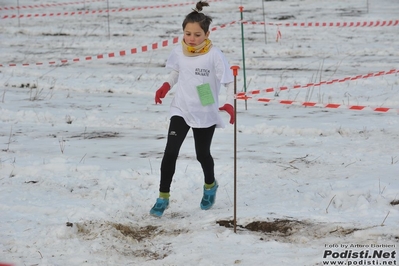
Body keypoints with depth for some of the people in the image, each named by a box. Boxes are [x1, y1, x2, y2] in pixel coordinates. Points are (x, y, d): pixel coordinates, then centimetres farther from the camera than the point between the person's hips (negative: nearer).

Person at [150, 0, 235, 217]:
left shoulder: (214, 55, -18)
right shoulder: (179, 52, -5)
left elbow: (230, 81, -15)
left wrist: (229, 104, -29)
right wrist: (166, 86, -2)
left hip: (206, 113, -2)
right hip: (181, 110, 2)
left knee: (202, 154, 13)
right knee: (170, 152, -11)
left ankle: (210, 185, 44)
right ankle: (163, 197, -1)